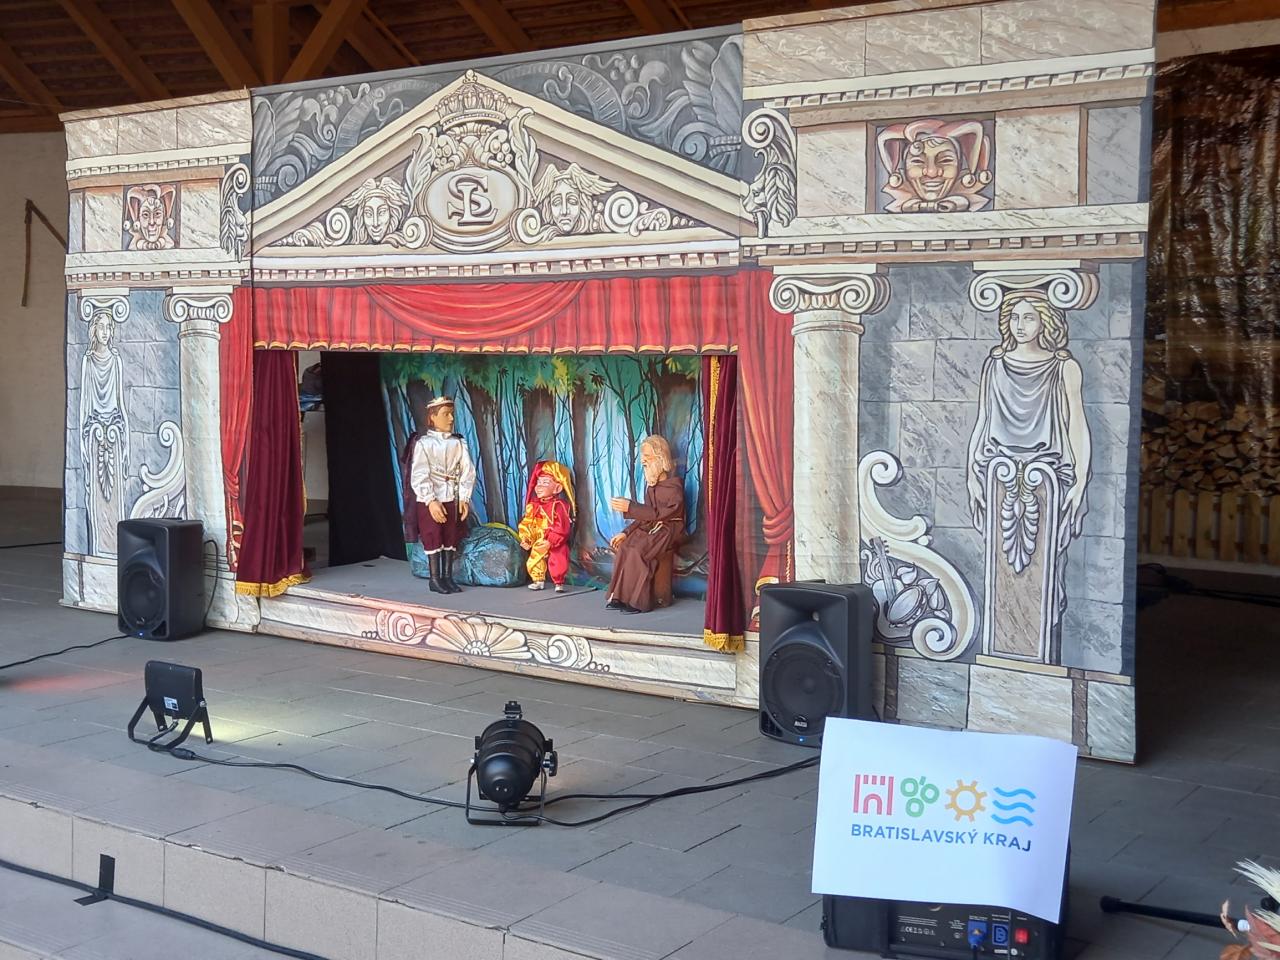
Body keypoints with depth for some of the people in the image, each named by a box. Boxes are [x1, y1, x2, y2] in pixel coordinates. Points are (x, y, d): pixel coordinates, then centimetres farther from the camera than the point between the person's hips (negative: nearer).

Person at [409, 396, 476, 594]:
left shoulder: (458, 443, 5)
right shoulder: (423, 444, -5)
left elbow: (467, 472, 2)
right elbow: (419, 476, -10)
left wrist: (464, 498, -7)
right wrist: (431, 501, -18)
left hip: (454, 500, 4)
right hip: (431, 501, -3)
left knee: (451, 539, 7)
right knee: (433, 539, 0)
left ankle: (447, 576, 15)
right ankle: (434, 579, 7)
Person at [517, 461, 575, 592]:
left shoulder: (558, 506, -15)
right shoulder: (533, 506, 5)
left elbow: (562, 527, -20)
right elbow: (526, 524, 10)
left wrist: (551, 541, -26)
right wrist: (525, 539, -3)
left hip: (555, 545, -6)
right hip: (538, 544, 6)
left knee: (557, 563, -14)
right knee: (534, 562, 9)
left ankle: (559, 583, 3)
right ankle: (539, 581, 28)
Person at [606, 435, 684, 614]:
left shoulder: (674, 485, -11)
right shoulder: (650, 484, 13)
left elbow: (659, 514, -18)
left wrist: (630, 508, -22)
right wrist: (626, 532, 4)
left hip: (668, 530, -7)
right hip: (650, 527, 7)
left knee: (636, 551, -29)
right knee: (623, 546, -20)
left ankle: (638, 601, -23)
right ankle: (621, 597, -20)